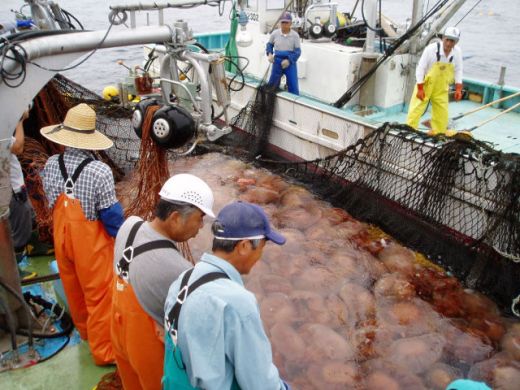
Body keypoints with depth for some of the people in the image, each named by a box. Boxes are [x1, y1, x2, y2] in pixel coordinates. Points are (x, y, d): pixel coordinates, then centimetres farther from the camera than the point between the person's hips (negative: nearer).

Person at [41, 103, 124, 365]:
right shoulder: (99, 171, -26)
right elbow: (111, 213, -19)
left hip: (62, 238, 6)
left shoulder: (51, 165, -10)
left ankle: (85, 331, 49)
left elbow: (52, 201, 4)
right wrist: (121, 236, -2)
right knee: (98, 295, 10)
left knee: (73, 289, 24)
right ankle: (103, 351, 24)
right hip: (91, 242, -6)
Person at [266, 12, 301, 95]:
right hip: (277, 62, 1)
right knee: (273, 84, 10)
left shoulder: (295, 35, -8)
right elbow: (269, 44, 13)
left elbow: (297, 51, -7)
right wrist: (269, 53, -6)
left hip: (290, 62, -1)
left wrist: (289, 60, -20)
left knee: (293, 87, -2)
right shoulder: (275, 33, -3)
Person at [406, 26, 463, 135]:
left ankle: (439, 133, 26)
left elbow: (458, 71, 2)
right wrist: (420, 89, -18)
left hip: (441, 89, 4)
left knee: (442, 112, 10)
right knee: (416, 108, -6)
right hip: (425, 85, -4)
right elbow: (420, 69, -18)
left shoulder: (457, 52, -10)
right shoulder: (431, 48, -22)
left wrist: (458, 89, -3)